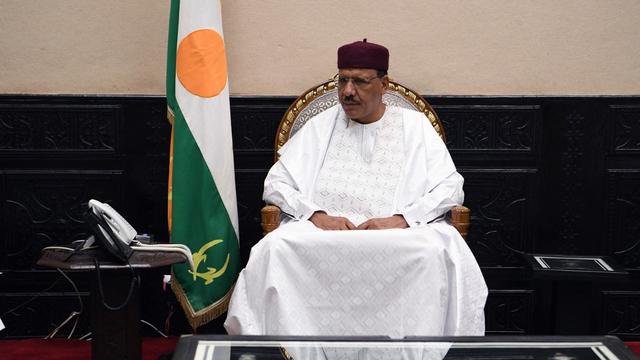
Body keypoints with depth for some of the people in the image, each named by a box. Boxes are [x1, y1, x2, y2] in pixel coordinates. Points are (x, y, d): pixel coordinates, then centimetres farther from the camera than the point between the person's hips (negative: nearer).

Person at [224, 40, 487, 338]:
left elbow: (451, 188, 4)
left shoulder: (414, 125, 13)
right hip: (324, 231, 1)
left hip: (400, 234, -1)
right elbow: (275, 183, 11)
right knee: (277, 246, -31)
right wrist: (317, 215, -9)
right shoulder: (320, 125, 16)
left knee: (437, 252, -35)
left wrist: (401, 219, -13)